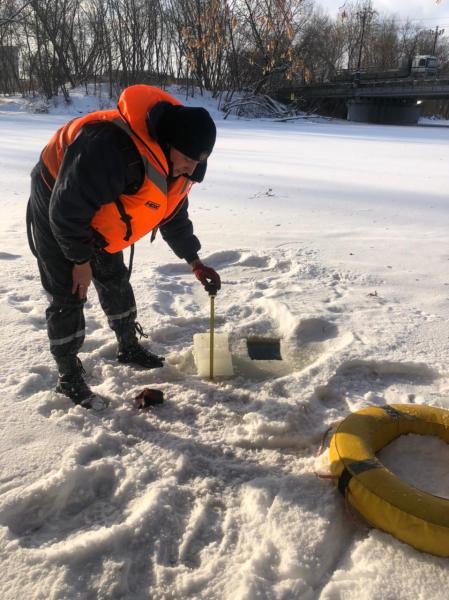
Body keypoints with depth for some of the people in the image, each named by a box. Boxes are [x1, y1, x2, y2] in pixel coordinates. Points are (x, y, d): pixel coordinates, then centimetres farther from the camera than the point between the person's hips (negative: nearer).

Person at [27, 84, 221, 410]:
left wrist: (194, 261, 0)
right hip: (57, 212, -7)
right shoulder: (112, 148, -42)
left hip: (98, 218, 8)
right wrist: (80, 260, -21)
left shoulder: (175, 161, -12)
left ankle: (129, 347, 33)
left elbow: (173, 212, 4)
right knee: (69, 295, -6)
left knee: (116, 280, 14)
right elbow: (67, 210, -34)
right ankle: (69, 377, 9)